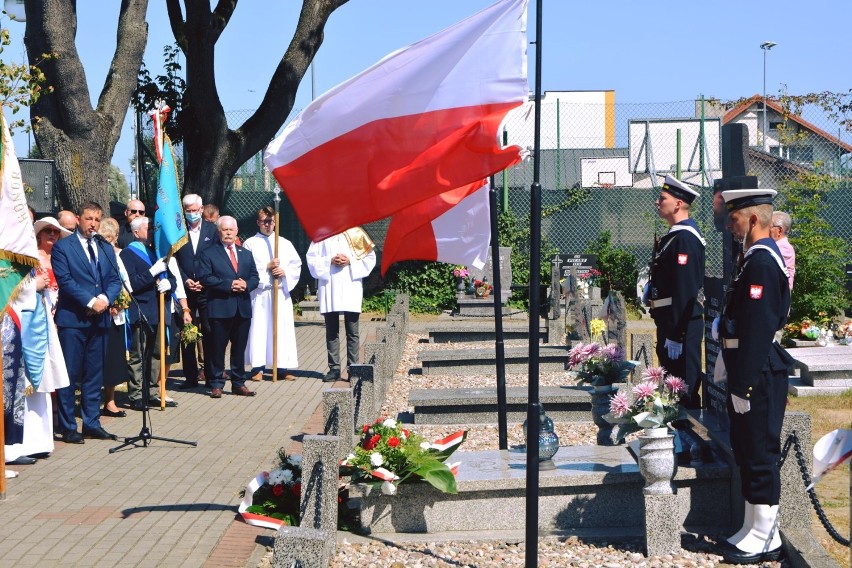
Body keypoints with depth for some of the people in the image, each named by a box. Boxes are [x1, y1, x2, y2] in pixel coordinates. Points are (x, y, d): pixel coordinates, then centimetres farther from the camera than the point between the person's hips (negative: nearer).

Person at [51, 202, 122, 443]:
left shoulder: (106, 249, 16)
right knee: (69, 375, -2)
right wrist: (90, 302, -16)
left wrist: (106, 298, -10)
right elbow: (65, 280, -11)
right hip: (72, 319, -5)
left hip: (99, 319, 6)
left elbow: (115, 280, 10)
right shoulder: (62, 247, -2)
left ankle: (92, 423, 17)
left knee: (94, 375, 10)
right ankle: (68, 427, 5)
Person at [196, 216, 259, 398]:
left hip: (243, 309, 5)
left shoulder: (246, 254, 18)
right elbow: (205, 277, -10)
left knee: (239, 348, 9)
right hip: (220, 308, -5)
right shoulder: (208, 254, 1)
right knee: (217, 348, 0)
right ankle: (216, 385, 7)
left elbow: (255, 277, 14)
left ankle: (238, 383, 17)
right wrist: (229, 285, -17)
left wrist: (246, 285, -9)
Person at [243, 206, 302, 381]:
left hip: (281, 292, 2)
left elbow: (296, 265, 11)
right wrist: (267, 267, -10)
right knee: (258, 327, -5)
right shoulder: (250, 243, 7)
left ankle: (283, 367, 3)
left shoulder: (285, 243, 15)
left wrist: (285, 272, -7)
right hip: (259, 293, -2)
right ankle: (258, 367, -1)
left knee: (283, 328, -1)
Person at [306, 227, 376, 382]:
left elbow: (369, 257, 4)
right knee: (331, 331, 4)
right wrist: (329, 261, -12)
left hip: (351, 288, -1)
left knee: (352, 332, -1)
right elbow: (312, 259, 4)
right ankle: (334, 368, 7)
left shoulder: (355, 232, 7)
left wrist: (350, 261, -11)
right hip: (329, 289, 1)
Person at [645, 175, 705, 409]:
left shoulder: (684, 238, -19)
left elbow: (684, 290, -23)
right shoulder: (674, 235, 14)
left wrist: (676, 336, -24)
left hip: (682, 325, -11)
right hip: (669, 321, 11)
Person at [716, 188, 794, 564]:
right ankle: (757, 530, 27)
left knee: (760, 455, -2)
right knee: (748, 452, 17)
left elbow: (757, 330, -23)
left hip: (758, 375, -11)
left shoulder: (762, 262, -19)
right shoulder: (757, 257, 13)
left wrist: (743, 388, -23)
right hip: (750, 372, 11)